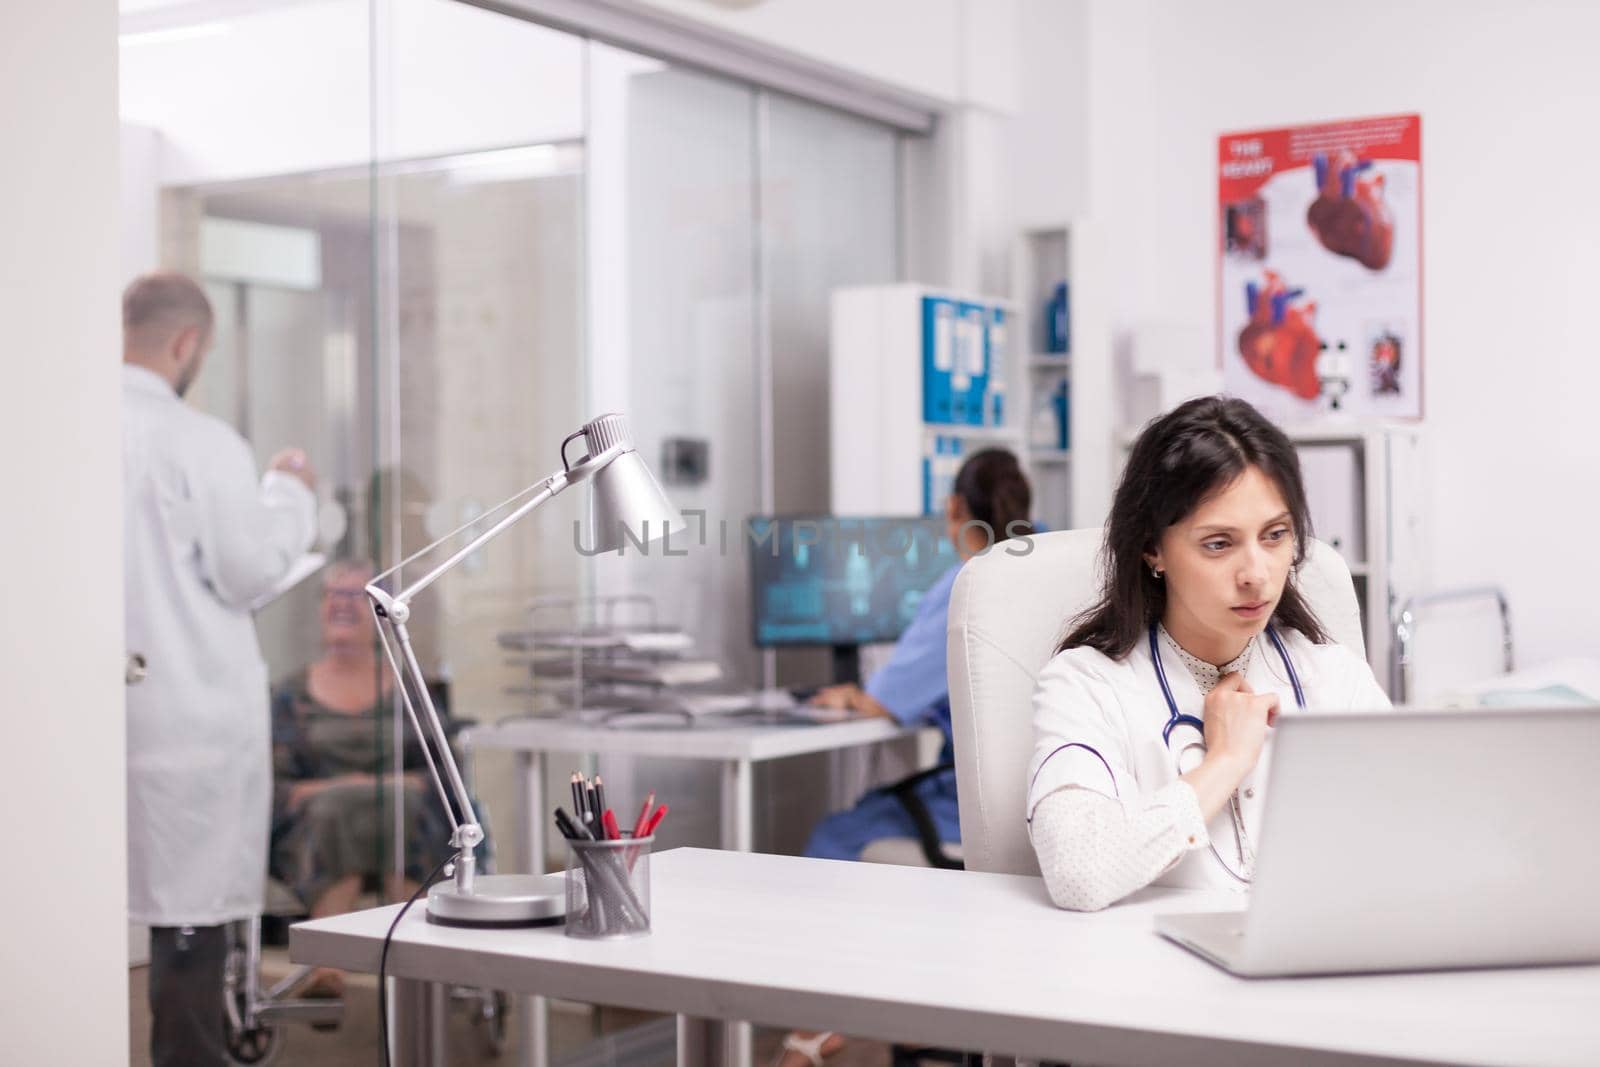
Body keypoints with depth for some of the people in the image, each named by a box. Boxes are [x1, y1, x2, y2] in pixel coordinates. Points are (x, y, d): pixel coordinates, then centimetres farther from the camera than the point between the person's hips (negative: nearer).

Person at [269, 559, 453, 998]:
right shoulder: (292, 697, 17)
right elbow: (273, 786, 6)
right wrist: (335, 789, -12)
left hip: (409, 828, 0)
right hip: (314, 832, 0)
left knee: (400, 804, -34)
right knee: (338, 807, -35)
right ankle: (328, 960, -46)